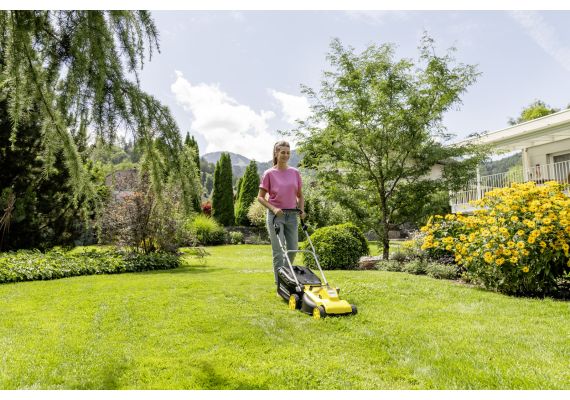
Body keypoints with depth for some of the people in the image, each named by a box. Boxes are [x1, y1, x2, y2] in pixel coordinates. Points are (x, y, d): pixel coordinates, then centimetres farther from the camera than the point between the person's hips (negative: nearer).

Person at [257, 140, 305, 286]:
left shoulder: (295, 173, 5)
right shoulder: (269, 174, -5)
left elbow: (300, 196, 13)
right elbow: (260, 197, -3)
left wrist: (302, 210, -3)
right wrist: (273, 208, -16)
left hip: (292, 215, 4)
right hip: (276, 215, -4)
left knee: (292, 250, 9)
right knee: (278, 251, -2)